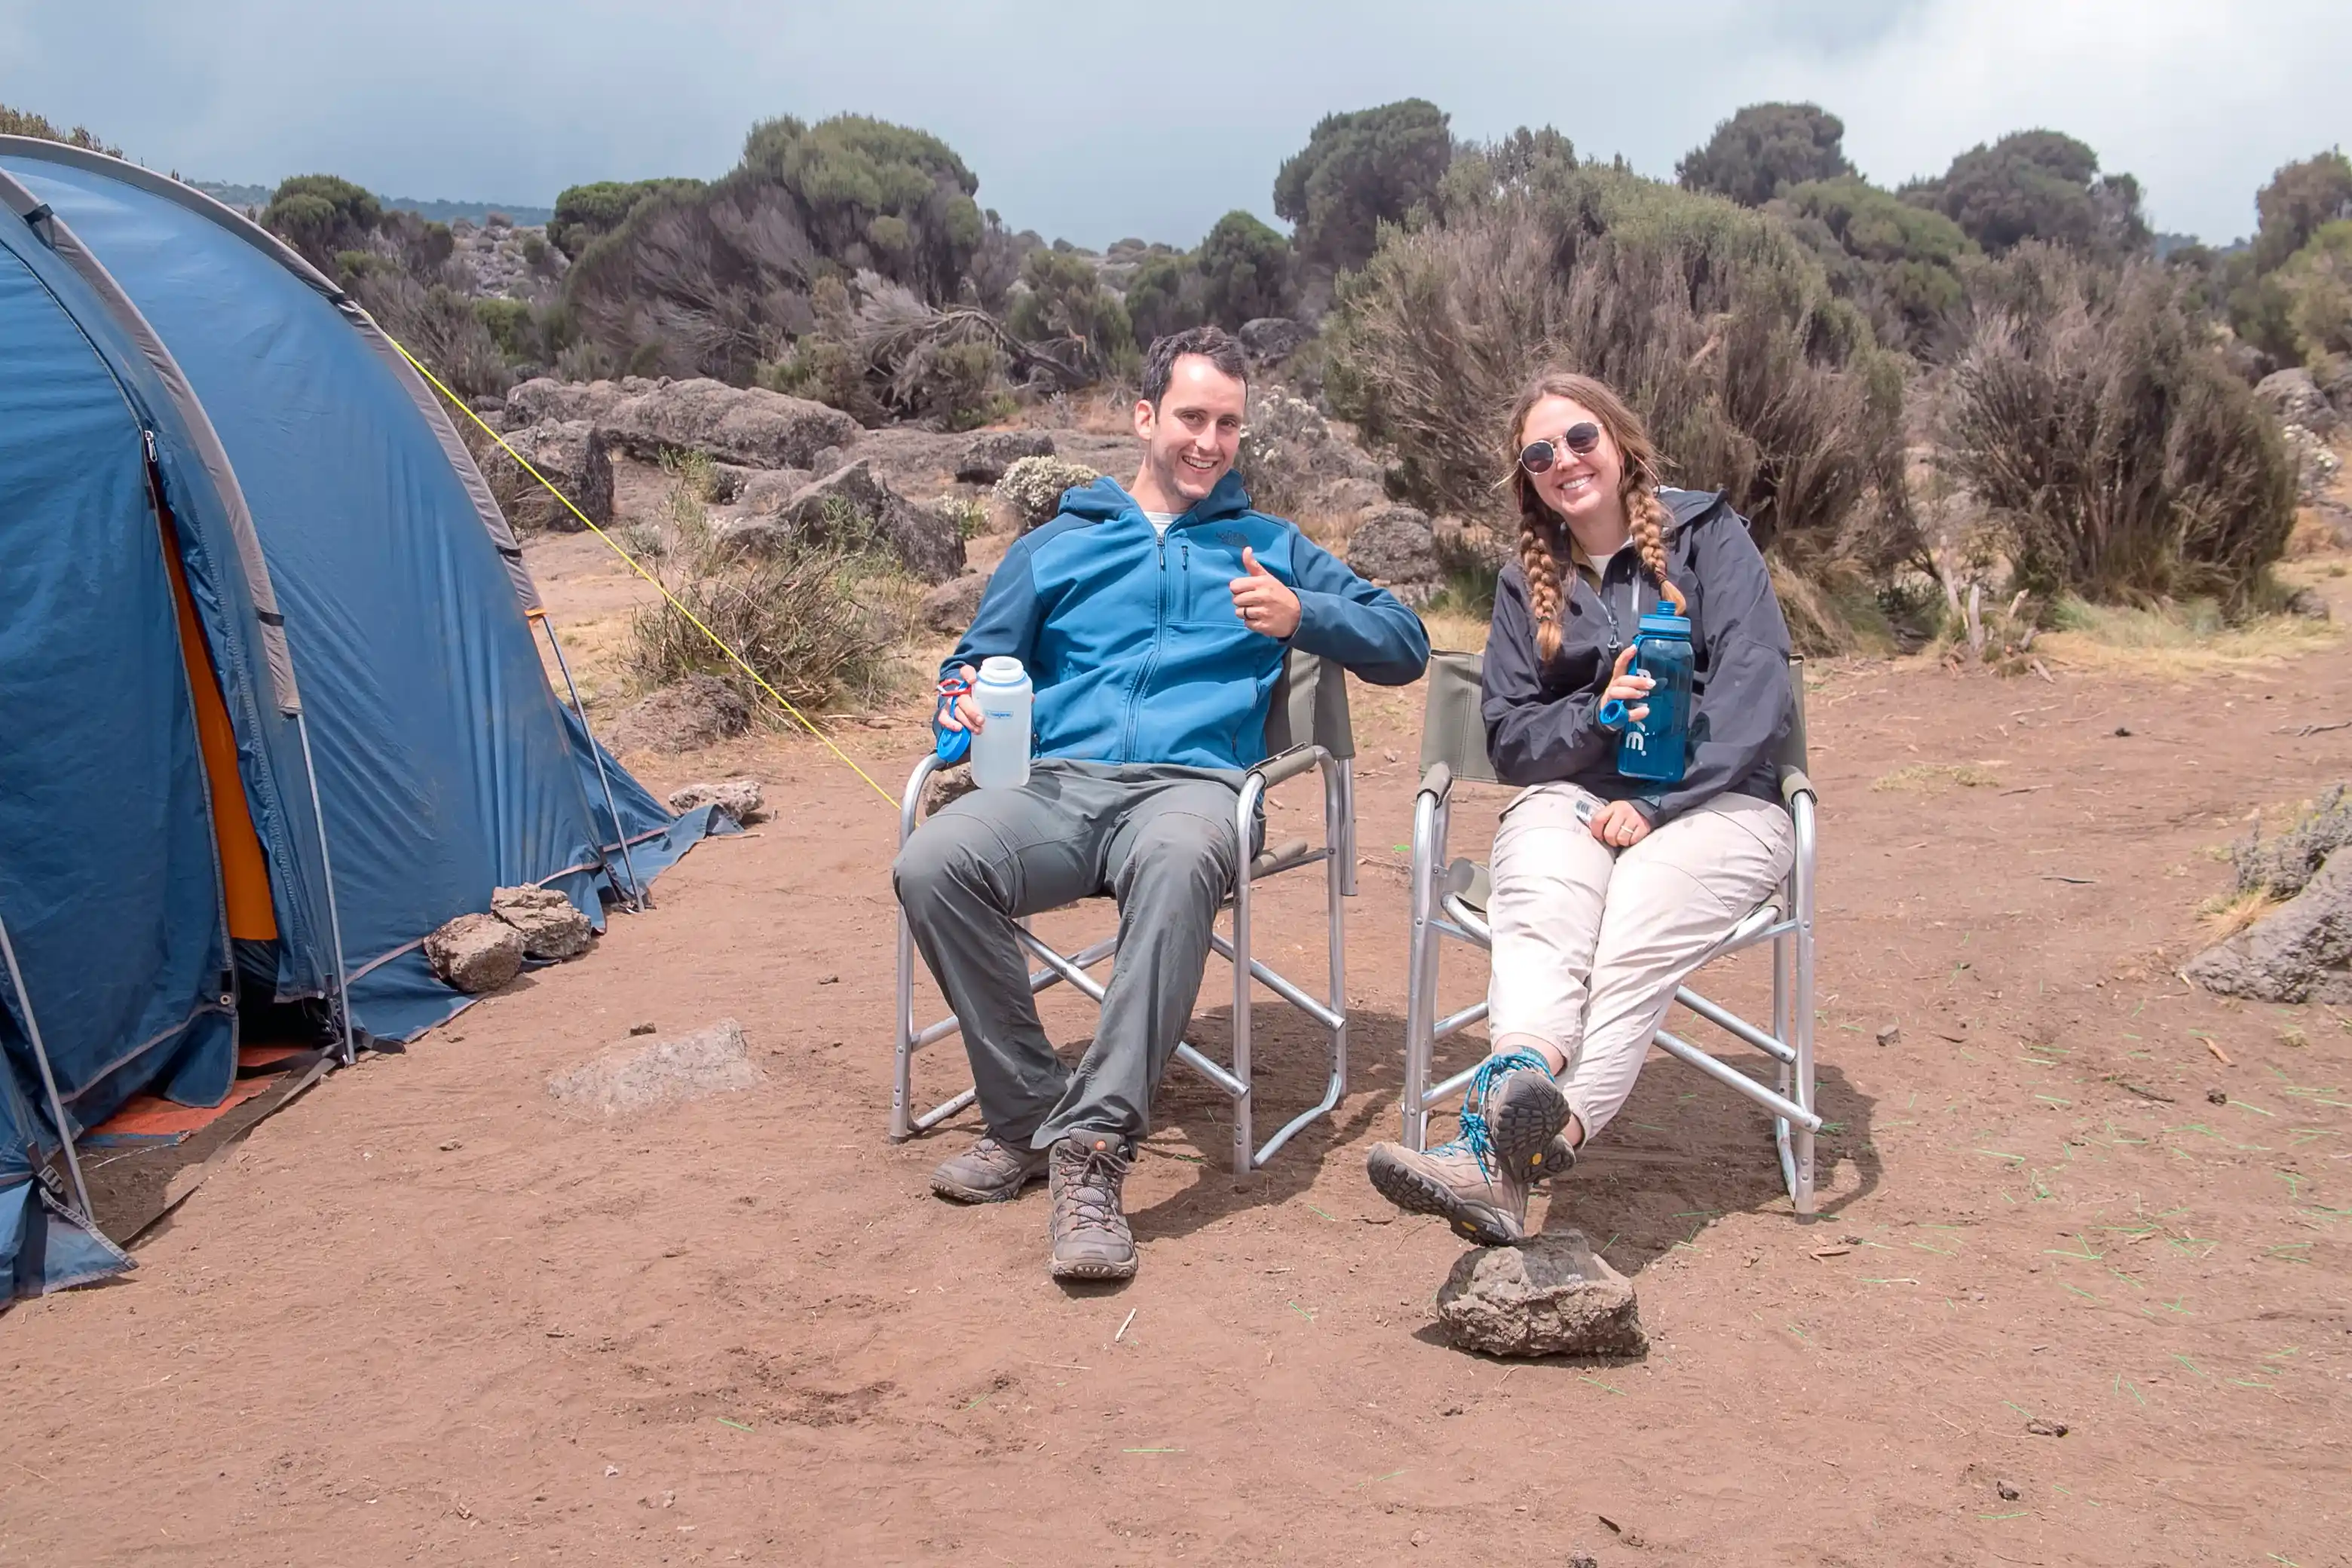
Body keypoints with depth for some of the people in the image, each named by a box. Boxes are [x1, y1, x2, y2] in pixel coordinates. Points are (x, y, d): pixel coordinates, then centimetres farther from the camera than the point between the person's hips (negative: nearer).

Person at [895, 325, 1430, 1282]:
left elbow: (1404, 647, 20)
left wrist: (1302, 615, 1)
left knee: (1181, 861, -41)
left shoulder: (1270, 548, 24)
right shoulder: (1057, 547, 25)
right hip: (1055, 783, 2)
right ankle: (1028, 1115, -17)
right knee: (931, 865, -32)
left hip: (1191, 784, -2)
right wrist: (964, 701, -1)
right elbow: (979, 661, 24)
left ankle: (1094, 1145, -39)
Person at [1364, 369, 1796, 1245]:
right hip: (1571, 796, 3)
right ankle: (1523, 1082, -64)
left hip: (1711, 799, -2)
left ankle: (1506, 1155, -57)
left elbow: (1754, 685, -5)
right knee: (1540, 919, -35)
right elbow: (1508, 738, 13)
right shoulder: (1527, 584, 19)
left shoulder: (1708, 536, 8)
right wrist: (1595, 719, -9)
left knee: (1636, 931, -36)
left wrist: (1658, 801, -16)